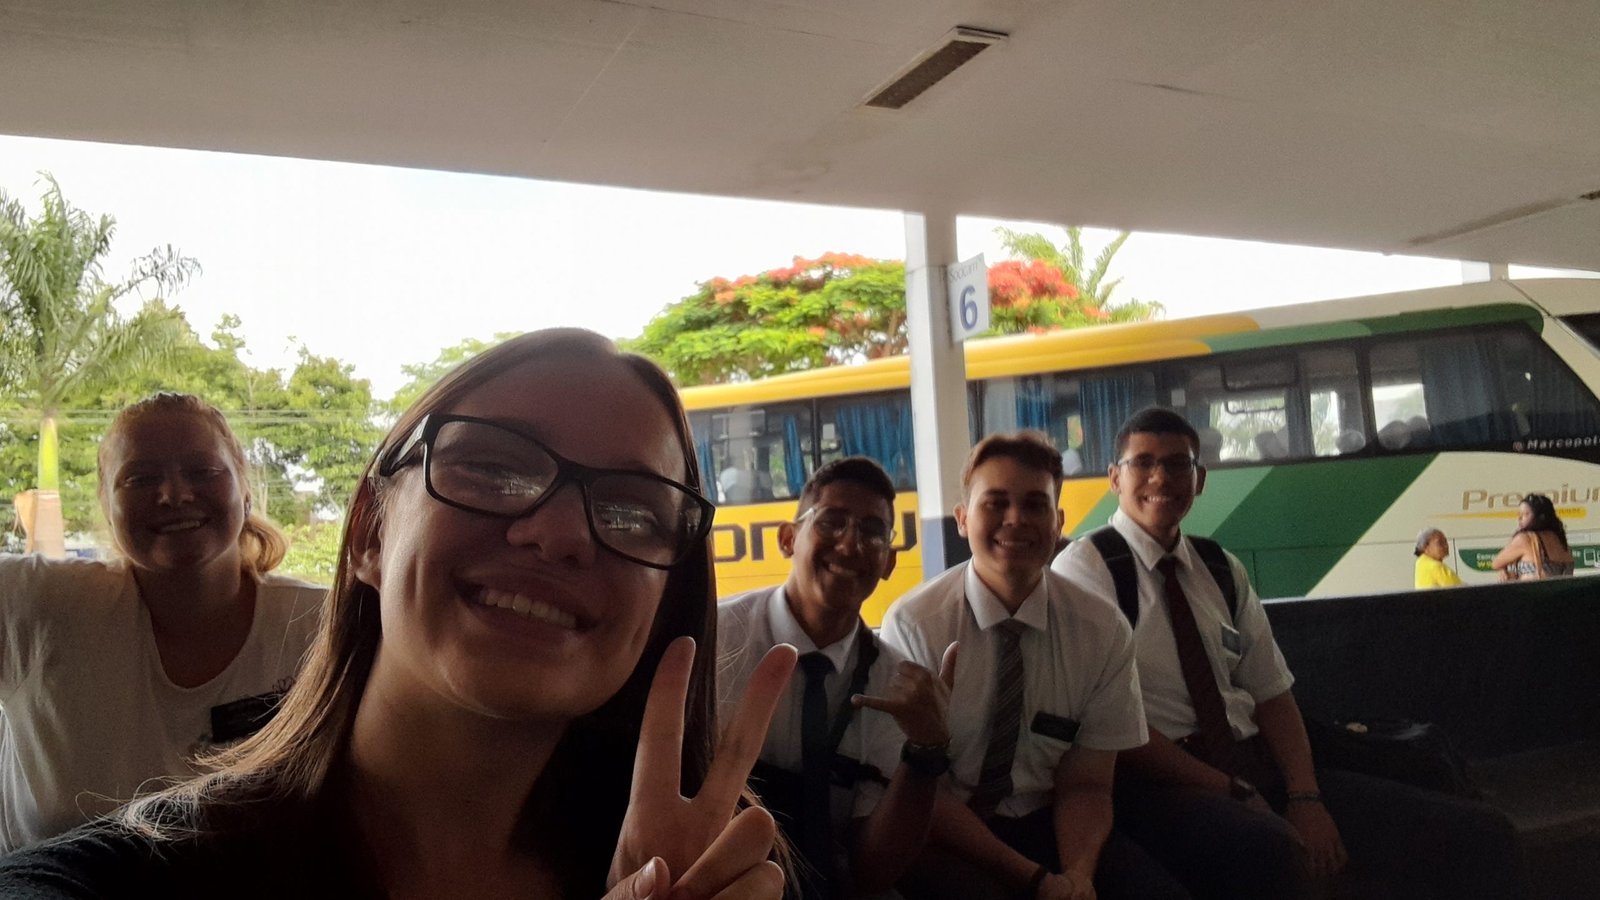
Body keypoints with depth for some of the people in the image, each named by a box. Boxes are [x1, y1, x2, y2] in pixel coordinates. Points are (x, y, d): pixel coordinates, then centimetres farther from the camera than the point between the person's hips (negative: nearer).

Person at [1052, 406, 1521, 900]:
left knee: (1478, 833, -5)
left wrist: (1305, 797, -6)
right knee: (1269, 852, -40)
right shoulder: (1087, 565, -4)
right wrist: (1233, 792, -15)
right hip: (1157, 782, -6)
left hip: (1255, 766, 7)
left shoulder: (1222, 569, 15)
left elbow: (1272, 694, 12)